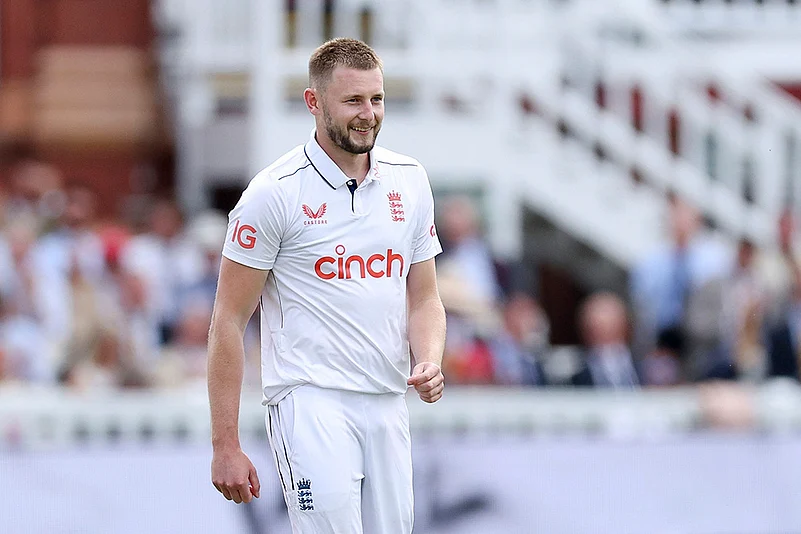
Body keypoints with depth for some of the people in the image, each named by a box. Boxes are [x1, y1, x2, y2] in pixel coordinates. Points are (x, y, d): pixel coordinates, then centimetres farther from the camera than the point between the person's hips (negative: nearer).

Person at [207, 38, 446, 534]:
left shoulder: (410, 180, 11)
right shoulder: (275, 192, -6)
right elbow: (229, 322, -5)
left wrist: (429, 362, -5)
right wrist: (226, 446, -9)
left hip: (389, 402, 6)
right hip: (312, 399, -6)